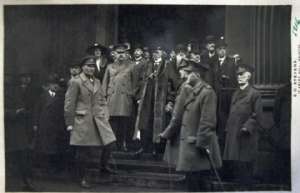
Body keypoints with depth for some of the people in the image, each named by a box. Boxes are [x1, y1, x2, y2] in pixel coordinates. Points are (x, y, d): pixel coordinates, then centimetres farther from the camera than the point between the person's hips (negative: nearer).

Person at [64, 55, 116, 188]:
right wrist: (70, 124, -8)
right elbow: (69, 104, -6)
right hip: (83, 121, -6)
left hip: (99, 120, 6)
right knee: (83, 151, 0)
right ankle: (83, 178, 16)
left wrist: (105, 115, 8)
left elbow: (102, 101, 19)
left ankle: (103, 167, 26)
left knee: (108, 142, 0)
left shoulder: (97, 82, 15)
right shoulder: (75, 82, -5)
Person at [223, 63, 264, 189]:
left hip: (246, 138, -7)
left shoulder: (254, 94, -6)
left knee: (244, 168, -4)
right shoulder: (235, 94, 16)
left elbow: (257, 117, -10)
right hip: (232, 136, 7)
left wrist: (246, 128, -17)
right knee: (233, 167, 10)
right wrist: (228, 129, 12)